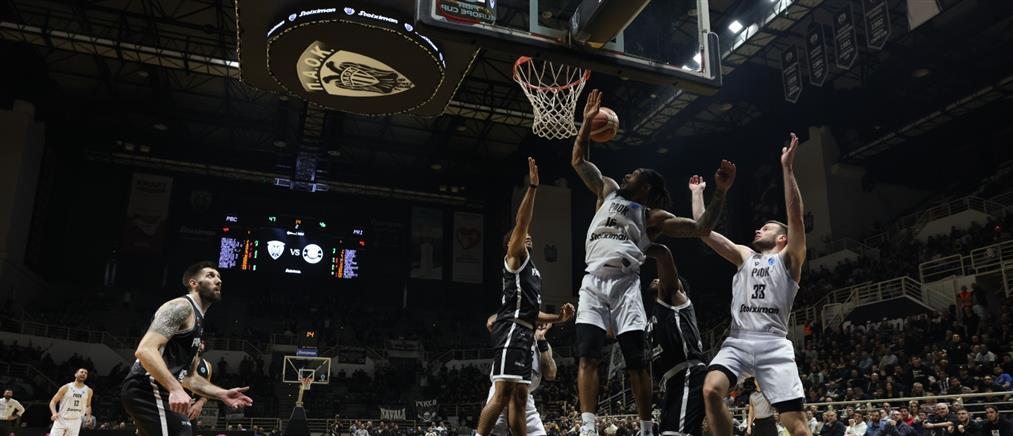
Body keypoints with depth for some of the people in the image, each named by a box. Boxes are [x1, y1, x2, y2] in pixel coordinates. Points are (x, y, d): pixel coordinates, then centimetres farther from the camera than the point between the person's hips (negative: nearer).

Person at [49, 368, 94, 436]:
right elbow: (53, 401, -2)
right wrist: (54, 413, -20)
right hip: (61, 420, -2)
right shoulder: (66, 388, -3)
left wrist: (88, 416, -1)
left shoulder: (88, 391, 5)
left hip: (75, 422, 2)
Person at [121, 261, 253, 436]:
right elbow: (145, 350, -22)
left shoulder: (197, 320, 24)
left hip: (149, 391, 11)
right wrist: (175, 389, -32)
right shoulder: (181, 307, -7)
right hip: (148, 389, -11)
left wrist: (222, 394, 17)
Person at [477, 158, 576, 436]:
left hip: (524, 333, 10)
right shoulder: (515, 256, 6)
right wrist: (532, 186, -15)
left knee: (519, 397, 7)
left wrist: (558, 318, 20)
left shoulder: (532, 270, 31)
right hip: (512, 330, -10)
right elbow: (521, 222, -10)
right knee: (503, 393, -18)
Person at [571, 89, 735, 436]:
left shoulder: (652, 217, 14)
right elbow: (578, 161, 22)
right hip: (593, 282, 2)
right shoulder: (607, 191, 24)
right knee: (587, 356, -11)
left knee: (637, 362, -4)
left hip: (625, 284, -2)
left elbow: (701, 229, 6)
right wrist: (587, 121, 15)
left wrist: (720, 192, -4)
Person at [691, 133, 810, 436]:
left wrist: (787, 168, -11)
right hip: (738, 340, 4)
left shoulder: (789, 259, 11)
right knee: (711, 391, -23)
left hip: (773, 343, -3)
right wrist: (698, 193, 26)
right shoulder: (744, 256, 23)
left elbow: (795, 216, -4)